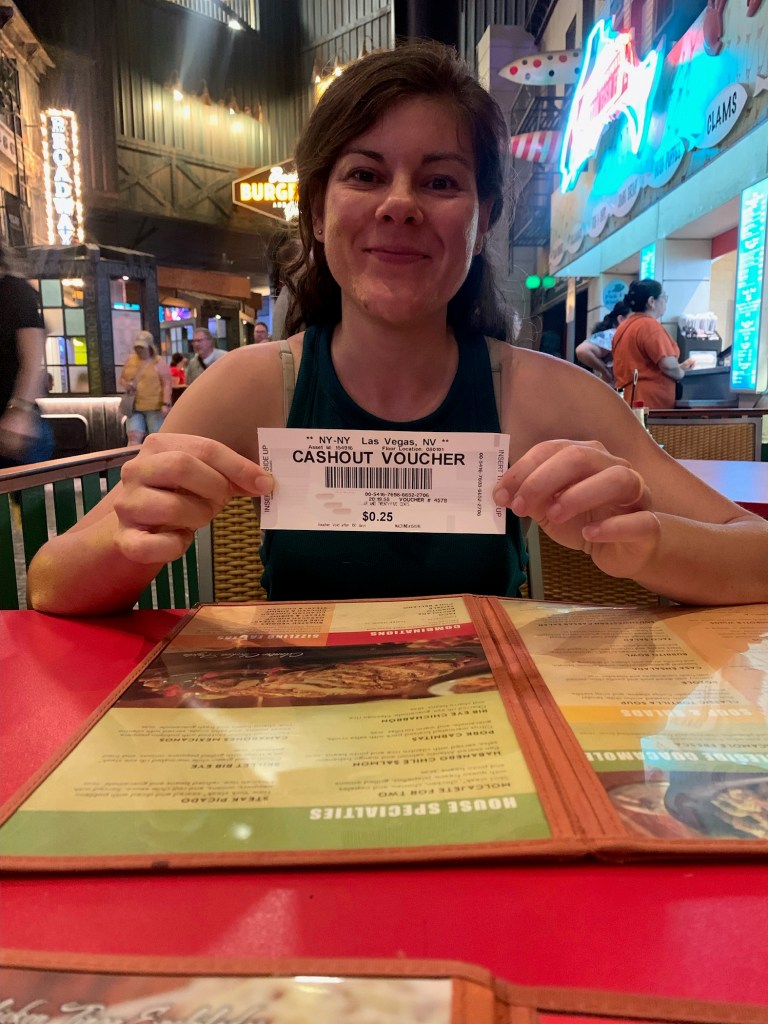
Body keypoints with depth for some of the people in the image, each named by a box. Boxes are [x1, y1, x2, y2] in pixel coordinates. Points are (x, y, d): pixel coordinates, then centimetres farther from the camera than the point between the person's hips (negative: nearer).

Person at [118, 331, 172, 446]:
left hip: (155, 407, -4)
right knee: (134, 436, -9)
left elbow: (167, 384, -7)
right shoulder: (130, 360, 13)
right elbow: (121, 379, 21)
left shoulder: (158, 362, -1)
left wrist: (166, 404, -19)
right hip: (135, 407, 4)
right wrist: (126, 385, -4)